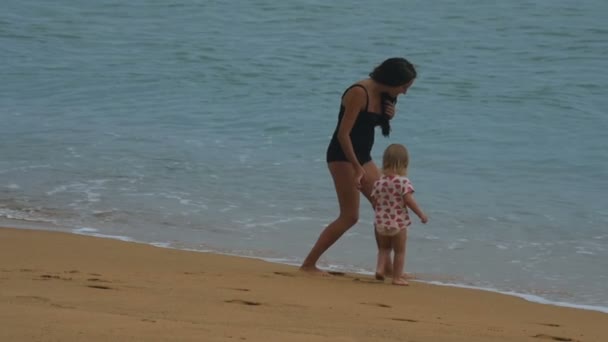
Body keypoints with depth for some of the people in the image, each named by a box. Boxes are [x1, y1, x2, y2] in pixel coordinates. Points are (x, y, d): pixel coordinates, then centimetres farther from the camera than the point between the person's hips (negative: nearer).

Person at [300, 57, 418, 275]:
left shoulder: (381, 96, 7)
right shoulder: (359, 93, -20)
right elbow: (343, 134, -22)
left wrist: (389, 115, 0)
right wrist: (357, 168, -23)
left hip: (362, 157, 9)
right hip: (342, 157, -9)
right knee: (350, 216, -9)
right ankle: (308, 264, -4)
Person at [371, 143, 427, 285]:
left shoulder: (379, 182, 0)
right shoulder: (403, 182, -14)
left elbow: (374, 202, 4)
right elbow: (409, 200, -19)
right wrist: (421, 214, -10)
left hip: (381, 222, 4)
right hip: (399, 222, -4)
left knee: (384, 248, 23)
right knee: (400, 250, 7)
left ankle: (380, 268, 5)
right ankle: (397, 277, 8)